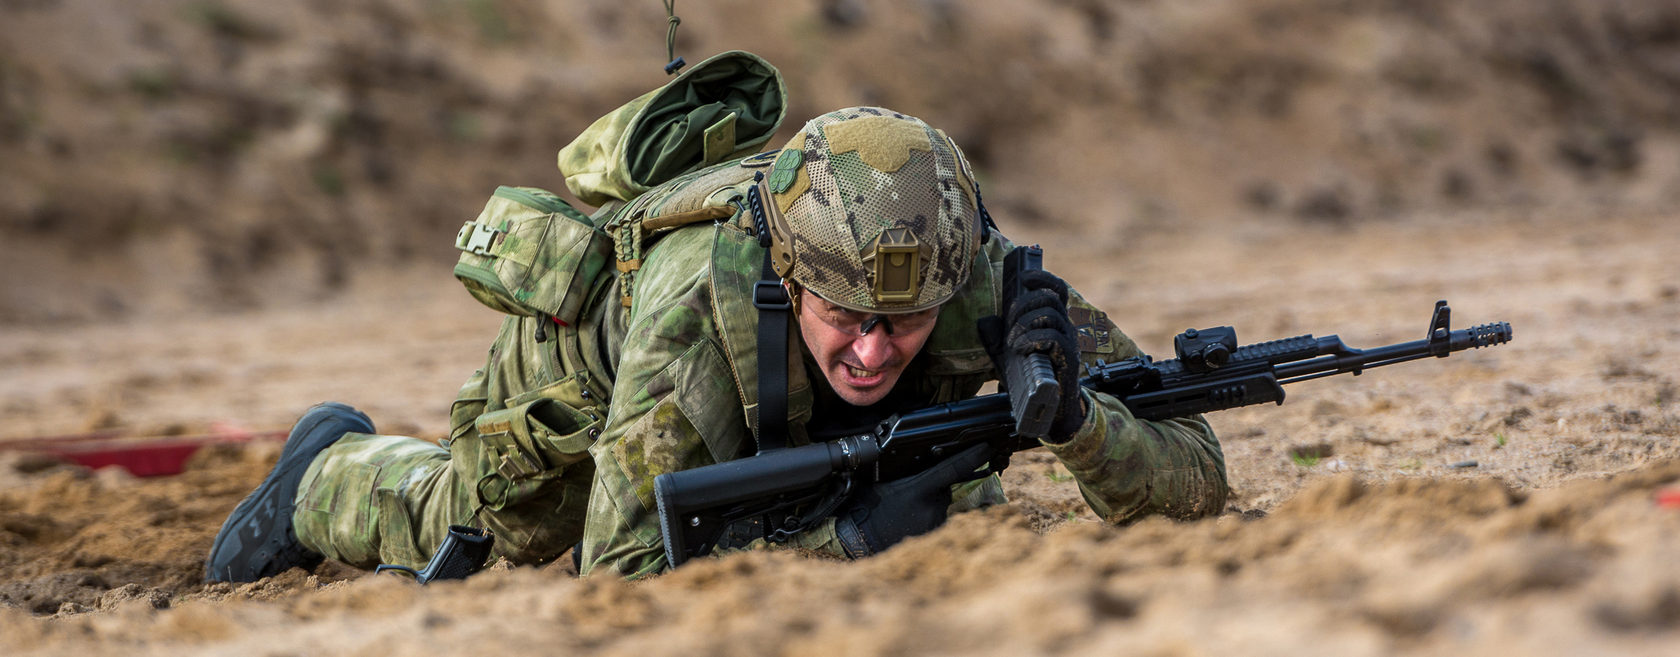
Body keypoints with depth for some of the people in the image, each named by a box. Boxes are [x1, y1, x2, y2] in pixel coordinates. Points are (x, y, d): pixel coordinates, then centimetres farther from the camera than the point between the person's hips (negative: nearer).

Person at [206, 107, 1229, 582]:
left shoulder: (982, 283, -42)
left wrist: (1070, 414, -59)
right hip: (595, 357, -3)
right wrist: (847, 539, -59)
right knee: (464, 533, 24)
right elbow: (620, 578, -50)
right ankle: (332, 471, 55)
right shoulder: (698, 310, -51)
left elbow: (1197, 481, -39)